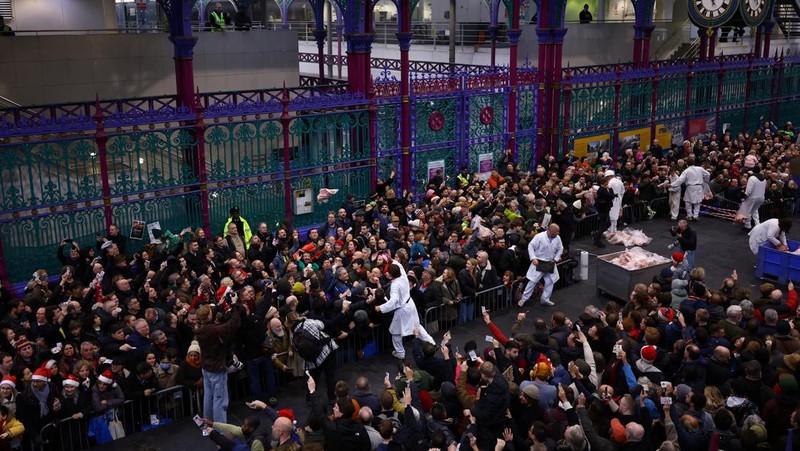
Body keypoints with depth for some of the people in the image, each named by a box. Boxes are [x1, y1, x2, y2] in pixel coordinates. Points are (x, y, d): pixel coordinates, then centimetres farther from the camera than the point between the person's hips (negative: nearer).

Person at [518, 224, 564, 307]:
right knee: (533, 281, -3)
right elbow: (531, 246, -13)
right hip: (539, 263, -5)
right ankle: (524, 298, 7)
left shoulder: (557, 238, 0)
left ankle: (545, 299, 25)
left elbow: (560, 249, 13)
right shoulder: (540, 236, -16)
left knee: (550, 282, 11)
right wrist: (533, 258, -20)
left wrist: (556, 258, 2)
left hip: (550, 264, 5)